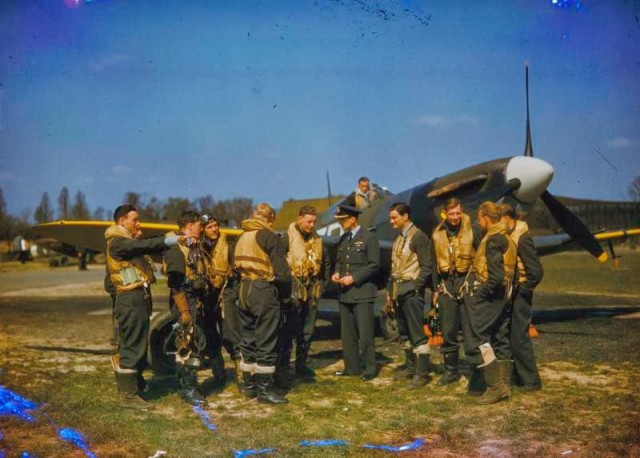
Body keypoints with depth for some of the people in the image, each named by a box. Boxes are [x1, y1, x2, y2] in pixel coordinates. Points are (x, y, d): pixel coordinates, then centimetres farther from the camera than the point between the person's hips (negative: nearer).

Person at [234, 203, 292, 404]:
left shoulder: (242, 238, 14)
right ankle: (264, 389, 1)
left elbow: (237, 266, 15)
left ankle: (249, 385, 22)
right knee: (266, 342, -2)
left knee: (248, 339, 15)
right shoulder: (269, 236, -9)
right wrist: (286, 294, -3)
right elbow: (281, 270, -13)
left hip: (244, 291, 8)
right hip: (264, 291, -7)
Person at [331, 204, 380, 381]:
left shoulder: (368, 238, -6)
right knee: (347, 333, 10)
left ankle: (369, 368, 5)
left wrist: (354, 278, -16)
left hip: (362, 292, -7)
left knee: (365, 333, -5)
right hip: (345, 293, 7)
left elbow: (374, 265, -10)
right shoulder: (343, 239, 15)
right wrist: (337, 272, 3)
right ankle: (351, 367, 19)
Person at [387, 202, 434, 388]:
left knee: (417, 334, -7)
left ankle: (422, 374, -3)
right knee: (406, 333, 11)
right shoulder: (398, 239, 17)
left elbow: (427, 267, -11)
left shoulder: (418, 237, -8)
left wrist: (414, 287, -16)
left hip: (411, 290, -8)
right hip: (398, 291, 8)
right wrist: (390, 289, 16)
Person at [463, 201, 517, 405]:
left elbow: (496, 275, -23)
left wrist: (479, 293, -14)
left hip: (488, 296, -10)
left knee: (476, 339, -8)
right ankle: (502, 384, 20)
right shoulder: (505, 238, 15)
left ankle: (495, 386, -8)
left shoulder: (493, 240, -15)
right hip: (501, 296, 10)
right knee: (496, 339, 14)